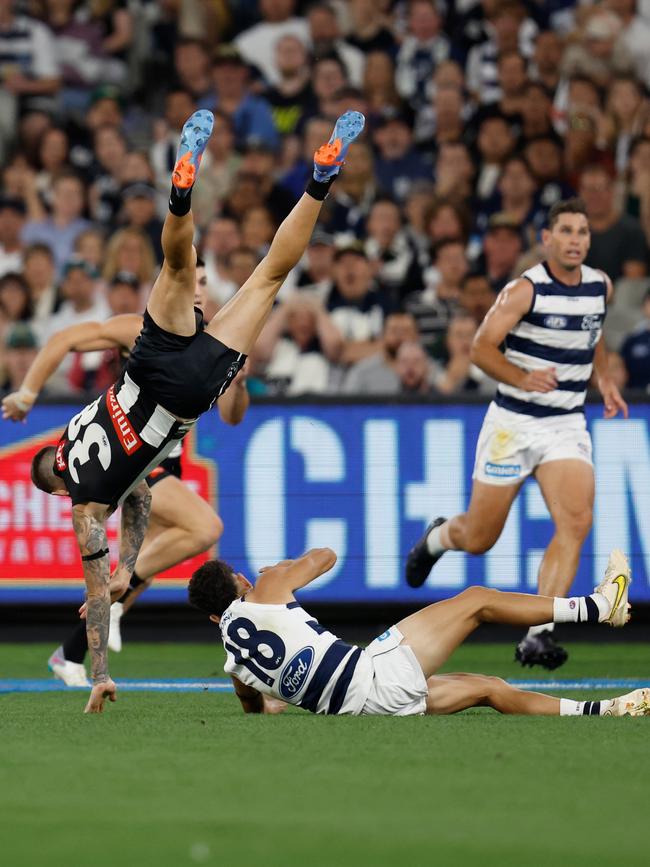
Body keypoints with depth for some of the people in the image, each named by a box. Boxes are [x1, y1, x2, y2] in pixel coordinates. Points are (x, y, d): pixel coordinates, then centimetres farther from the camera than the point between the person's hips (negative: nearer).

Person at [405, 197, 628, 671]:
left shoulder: (600, 286, 5)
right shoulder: (526, 289, -13)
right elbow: (482, 348, -16)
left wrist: (604, 379, 11)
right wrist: (523, 379, -30)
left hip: (568, 424, 4)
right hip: (513, 422, -4)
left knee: (576, 521, -21)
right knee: (478, 539, 6)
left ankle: (538, 636, -19)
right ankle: (438, 536, 45)